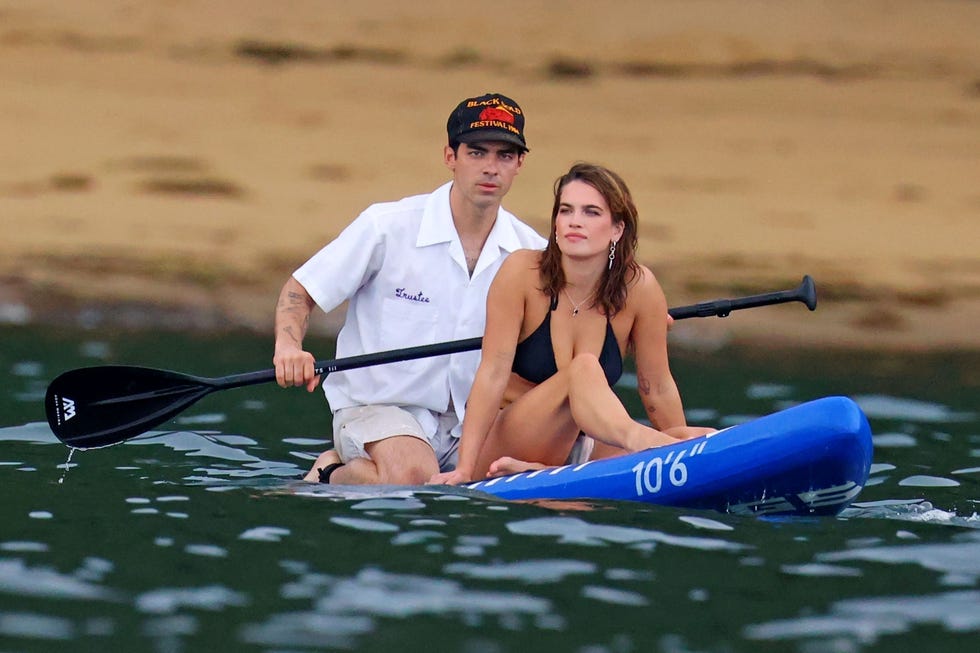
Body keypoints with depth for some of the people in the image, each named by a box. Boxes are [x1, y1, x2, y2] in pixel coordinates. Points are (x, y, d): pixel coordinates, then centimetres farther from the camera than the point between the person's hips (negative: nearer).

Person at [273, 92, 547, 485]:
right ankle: (332, 474, 0)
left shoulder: (531, 251, 2)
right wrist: (288, 345, -24)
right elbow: (300, 290, -4)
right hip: (376, 406, -6)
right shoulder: (387, 226, -9)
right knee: (413, 477, -35)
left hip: (467, 420, 6)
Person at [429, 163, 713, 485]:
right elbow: (493, 374, -15)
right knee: (584, 369, -30)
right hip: (504, 442, -4)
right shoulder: (523, 272, -12)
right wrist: (465, 469, -20)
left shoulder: (637, 287, -6)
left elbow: (657, 387, 2)